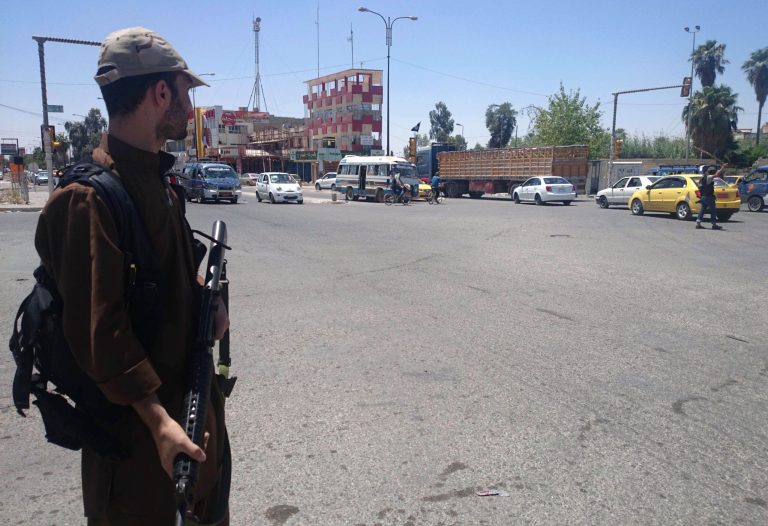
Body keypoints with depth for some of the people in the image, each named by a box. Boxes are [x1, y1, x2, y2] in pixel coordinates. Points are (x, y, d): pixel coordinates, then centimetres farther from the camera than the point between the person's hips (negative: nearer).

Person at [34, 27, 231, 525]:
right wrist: (157, 418, -27)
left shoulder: (157, 177, 7)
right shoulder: (91, 196, -23)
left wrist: (206, 295, -1)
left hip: (190, 396, 9)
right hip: (140, 424, -9)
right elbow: (98, 325, -25)